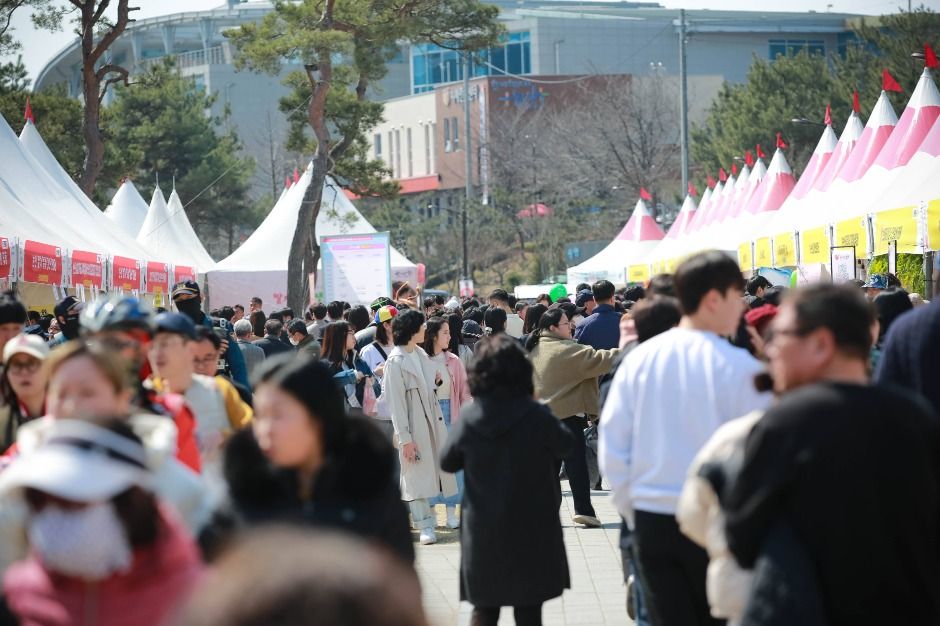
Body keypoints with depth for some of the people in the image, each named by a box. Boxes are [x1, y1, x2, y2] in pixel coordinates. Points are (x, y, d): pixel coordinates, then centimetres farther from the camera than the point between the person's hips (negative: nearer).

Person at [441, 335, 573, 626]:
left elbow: (447, 462, 6)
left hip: (482, 529, 2)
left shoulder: (468, 417, -8)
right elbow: (565, 446, 2)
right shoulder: (536, 415, -15)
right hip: (530, 530, -2)